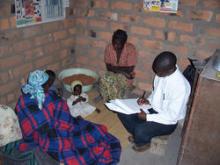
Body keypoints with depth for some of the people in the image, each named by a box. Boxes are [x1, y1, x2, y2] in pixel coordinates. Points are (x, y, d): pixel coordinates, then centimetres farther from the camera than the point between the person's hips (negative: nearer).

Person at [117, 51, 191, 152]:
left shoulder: (181, 86, -31)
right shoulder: (161, 72, -8)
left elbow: (172, 116, -26)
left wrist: (147, 117, -24)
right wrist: (148, 100, -6)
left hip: (167, 121, -7)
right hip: (153, 108, 7)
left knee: (140, 131, -29)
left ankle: (144, 142, 8)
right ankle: (137, 135, 19)